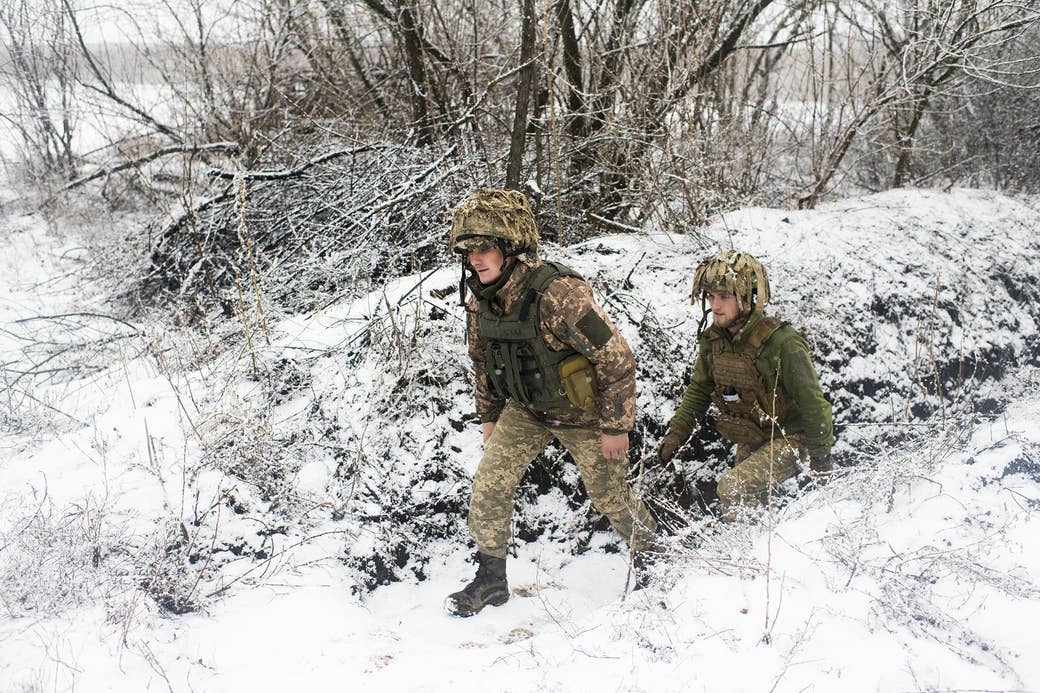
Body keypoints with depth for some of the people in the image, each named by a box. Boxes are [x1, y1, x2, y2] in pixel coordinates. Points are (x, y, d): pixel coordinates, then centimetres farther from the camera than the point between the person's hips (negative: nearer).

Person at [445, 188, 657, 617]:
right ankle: (490, 580, 13)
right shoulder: (481, 301, -11)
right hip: (526, 411, 6)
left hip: (582, 414, -5)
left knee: (610, 498, 11)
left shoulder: (559, 294, -35)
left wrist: (616, 426, -21)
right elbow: (482, 360, 9)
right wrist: (489, 416, 14)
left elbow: (617, 358, -28)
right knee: (488, 485, -4)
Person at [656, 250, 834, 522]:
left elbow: (811, 401, -19)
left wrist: (820, 455, -12)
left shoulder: (781, 343, -27)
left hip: (789, 438, -7)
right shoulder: (713, 340, -6)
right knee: (751, 502, 20)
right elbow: (699, 390, 8)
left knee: (733, 489, -23)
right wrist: (676, 433, 0)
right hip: (750, 441, 7)